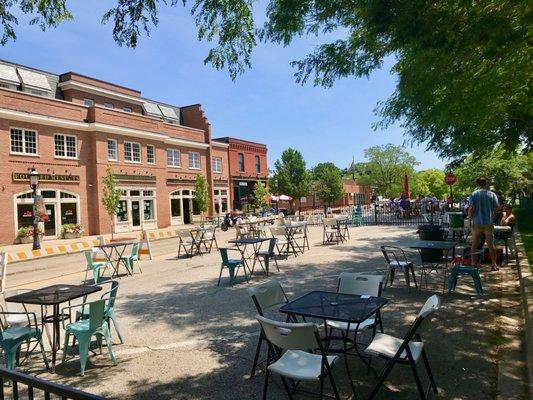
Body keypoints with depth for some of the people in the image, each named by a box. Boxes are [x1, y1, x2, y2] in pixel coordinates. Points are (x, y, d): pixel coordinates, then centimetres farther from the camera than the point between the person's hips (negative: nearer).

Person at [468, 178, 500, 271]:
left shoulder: (474, 194, -4)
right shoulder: (492, 195, 2)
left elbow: (471, 208, -11)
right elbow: (496, 208, 0)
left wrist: (470, 219, -2)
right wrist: (492, 217, 17)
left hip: (476, 222, -1)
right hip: (489, 223, 1)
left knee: (474, 244, 8)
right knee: (491, 245, 7)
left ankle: (474, 263, 11)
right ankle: (494, 265, 9)